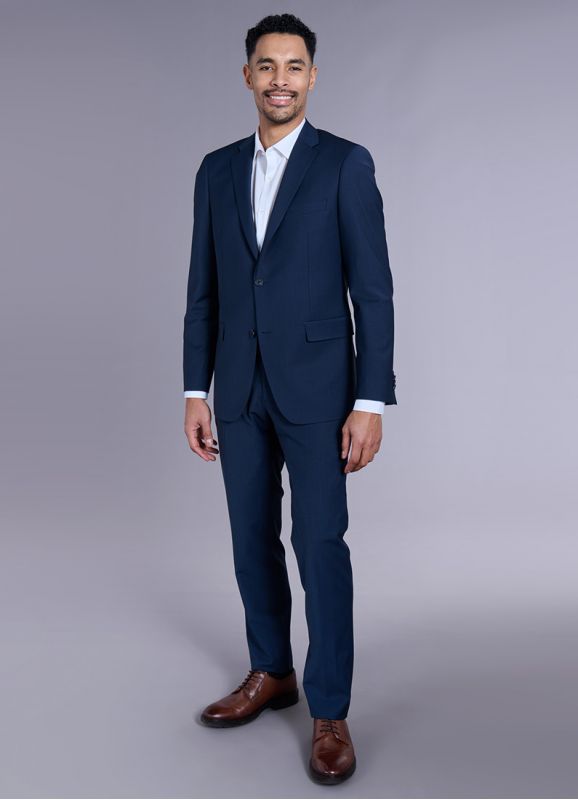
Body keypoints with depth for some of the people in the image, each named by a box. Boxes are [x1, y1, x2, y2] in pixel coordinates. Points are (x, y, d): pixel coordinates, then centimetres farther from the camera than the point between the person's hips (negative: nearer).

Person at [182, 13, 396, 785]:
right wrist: (195, 390, 6)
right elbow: (204, 291, 10)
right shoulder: (217, 169, 10)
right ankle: (271, 673, 31)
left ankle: (330, 711, 10)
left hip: (316, 384, -4)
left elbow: (373, 292, -8)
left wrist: (371, 403, -13)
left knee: (320, 542, -4)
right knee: (253, 537, 12)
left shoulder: (347, 163, -4)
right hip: (239, 387, 5)